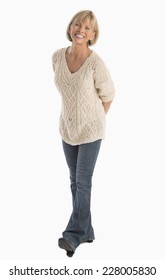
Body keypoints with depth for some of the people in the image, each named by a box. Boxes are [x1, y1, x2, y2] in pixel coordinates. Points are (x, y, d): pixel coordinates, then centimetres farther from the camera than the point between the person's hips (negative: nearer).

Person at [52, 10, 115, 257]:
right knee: (75, 181, 11)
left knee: (83, 181, -4)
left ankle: (75, 233, 7)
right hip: (67, 127, 6)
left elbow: (107, 95, -6)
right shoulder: (57, 57, -4)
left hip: (90, 129, -5)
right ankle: (86, 230, 25)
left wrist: (94, 120, 5)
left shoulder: (95, 63, -20)